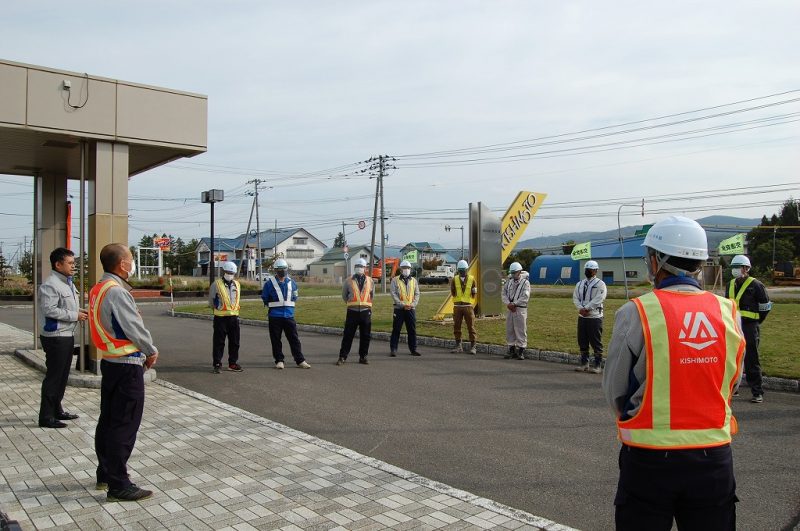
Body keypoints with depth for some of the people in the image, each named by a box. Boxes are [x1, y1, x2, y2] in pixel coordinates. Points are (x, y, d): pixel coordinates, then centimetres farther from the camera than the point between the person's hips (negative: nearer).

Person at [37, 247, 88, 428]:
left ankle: (56, 410, 30)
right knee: (53, 376, -3)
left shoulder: (68, 283, 14)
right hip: (55, 337, -10)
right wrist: (75, 315, -19)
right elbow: (49, 310, -24)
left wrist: (79, 311, 4)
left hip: (67, 335, 10)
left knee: (62, 375, 17)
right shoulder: (50, 285, -17)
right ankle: (46, 417, 5)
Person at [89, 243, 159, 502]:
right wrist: (152, 352, -2)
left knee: (108, 420, 18)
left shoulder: (98, 290, 10)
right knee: (124, 426, -4)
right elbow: (134, 327, -19)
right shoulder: (116, 292, -20)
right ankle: (118, 485, 2)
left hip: (109, 362, 10)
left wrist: (143, 351, 7)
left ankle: (105, 474, 31)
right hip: (127, 366, -10)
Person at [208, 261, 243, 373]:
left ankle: (233, 363, 19)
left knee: (234, 342, 9)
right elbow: (211, 301, 5)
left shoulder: (237, 285, 12)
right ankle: (216, 364, 7)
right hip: (220, 317, -5)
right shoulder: (216, 284, -4)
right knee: (219, 342, -1)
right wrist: (218, 307, 11)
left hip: (234, 316, 5)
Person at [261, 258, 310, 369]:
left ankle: (300, 360, 8)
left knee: (294, 339, 3)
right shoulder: (269, 283, -3)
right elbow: (264, 298, 6)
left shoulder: (291, 283, 8)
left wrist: (287, 304, 9)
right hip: (274, 316, -2)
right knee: (276, 340, 4)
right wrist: (274, 306, 7)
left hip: (289, 315, 2)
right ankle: (279, 361, 15)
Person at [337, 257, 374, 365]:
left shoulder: (369, 280, 9)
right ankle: (342, 357, 4)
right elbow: (344, 295, 15)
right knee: (348, 335, -1)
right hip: (353, 311, -2)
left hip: (366, 311, 2)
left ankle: (363, 357, 16)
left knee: (365, 336, 6)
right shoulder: (348, 281, 4)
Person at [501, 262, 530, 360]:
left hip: (520, 309, -6)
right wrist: (508, 303, -9)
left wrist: (514, 304, -15)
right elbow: (503, 293, 7)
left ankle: (521, 351, 3)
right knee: (509, 330, 8)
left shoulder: (525, 282, -5)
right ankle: (511, 350, 18)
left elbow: (525, 297, -14)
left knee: (521, 330, -3)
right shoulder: (509, 282, 12)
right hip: (510, 309, 6)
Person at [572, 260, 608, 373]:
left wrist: (586, 308, -18)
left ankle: (597, 365, 4)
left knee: (596, 343, -2)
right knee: (582, 342, 11)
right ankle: (584, 363, 21)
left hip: (595, 317, -6)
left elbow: (598, 299, -15)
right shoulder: (580, 284, 14)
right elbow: (575, 298, 7)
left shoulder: (600, 284, -4)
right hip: (582, 317, 6)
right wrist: (581, 309, -10)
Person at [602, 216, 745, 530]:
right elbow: (732, 384, 9)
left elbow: (614, 392, -5)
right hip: (714, 458, 3)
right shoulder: (729, 313, -3)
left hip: (650, 460, -3)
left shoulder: (636, 313, -14)